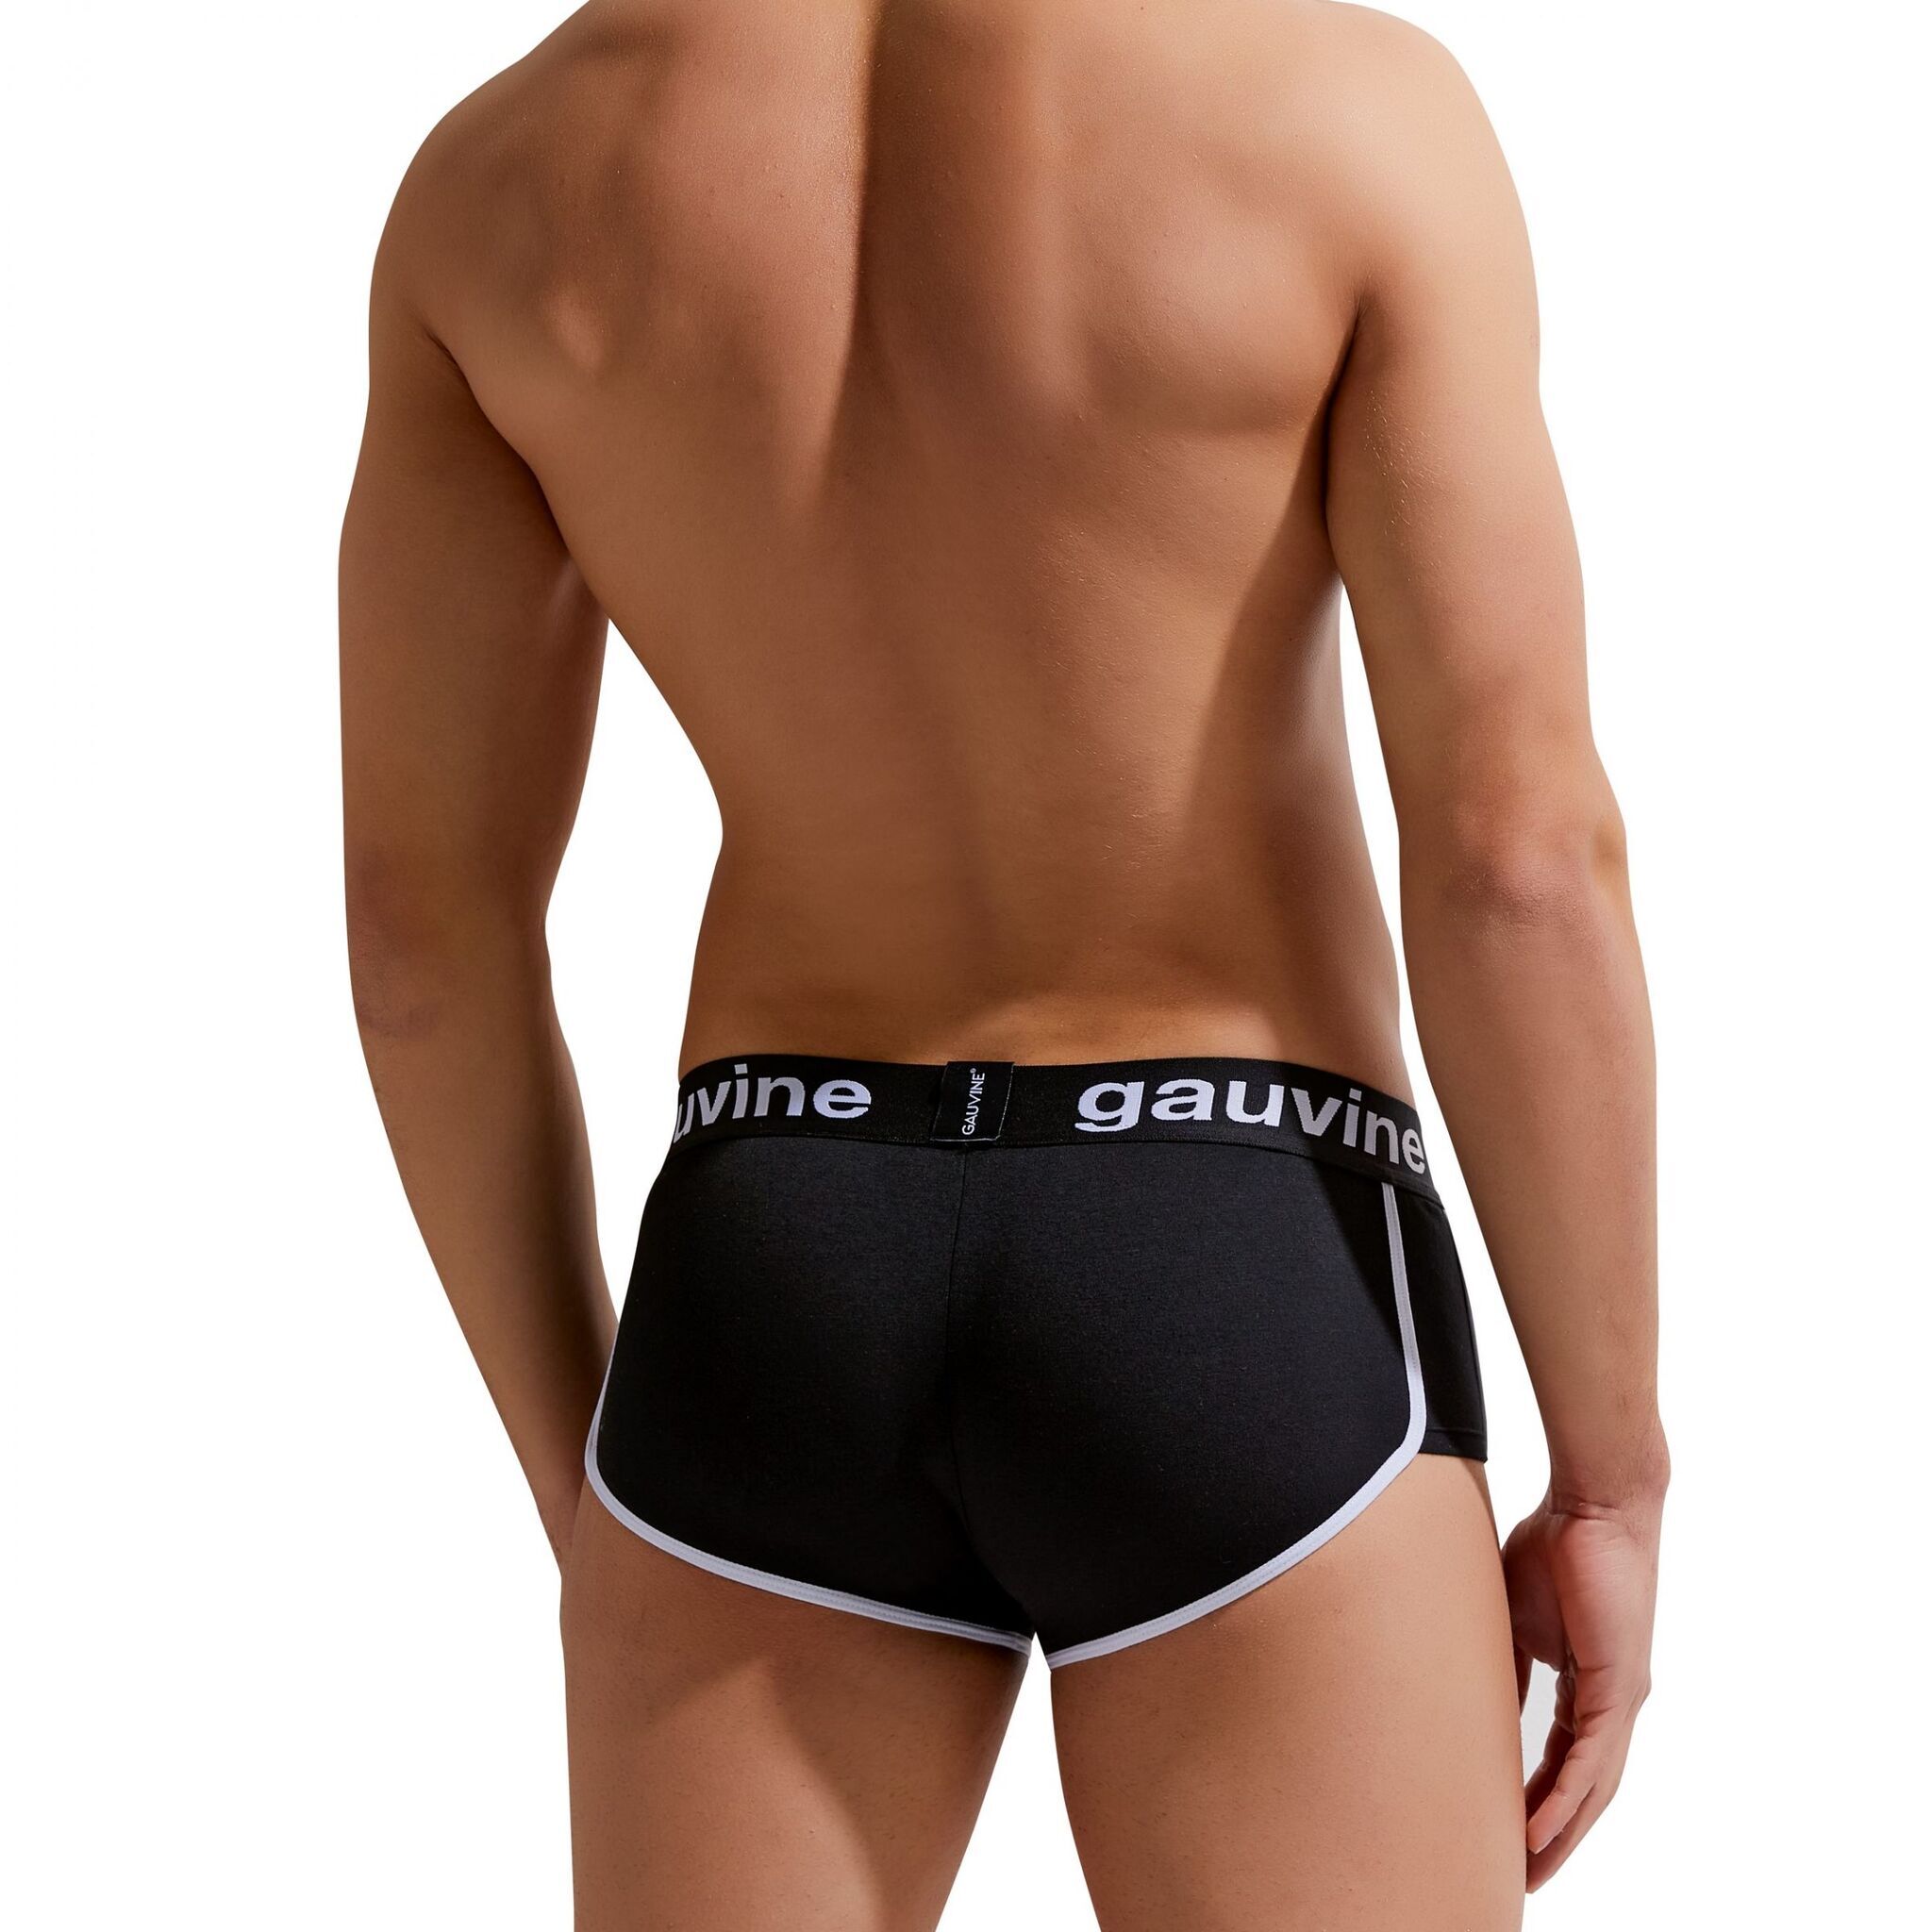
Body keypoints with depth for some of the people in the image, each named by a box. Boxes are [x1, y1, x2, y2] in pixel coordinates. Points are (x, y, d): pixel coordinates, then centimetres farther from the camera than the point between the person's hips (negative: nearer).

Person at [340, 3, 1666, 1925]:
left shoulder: (501, 169, 1)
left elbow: (422, 909, 2)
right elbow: (1520, 864, -11)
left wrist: (579, 1491, 14)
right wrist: (1612, 1486, 0)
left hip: (771, 1304, 3)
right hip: (1236, 1328, -3)